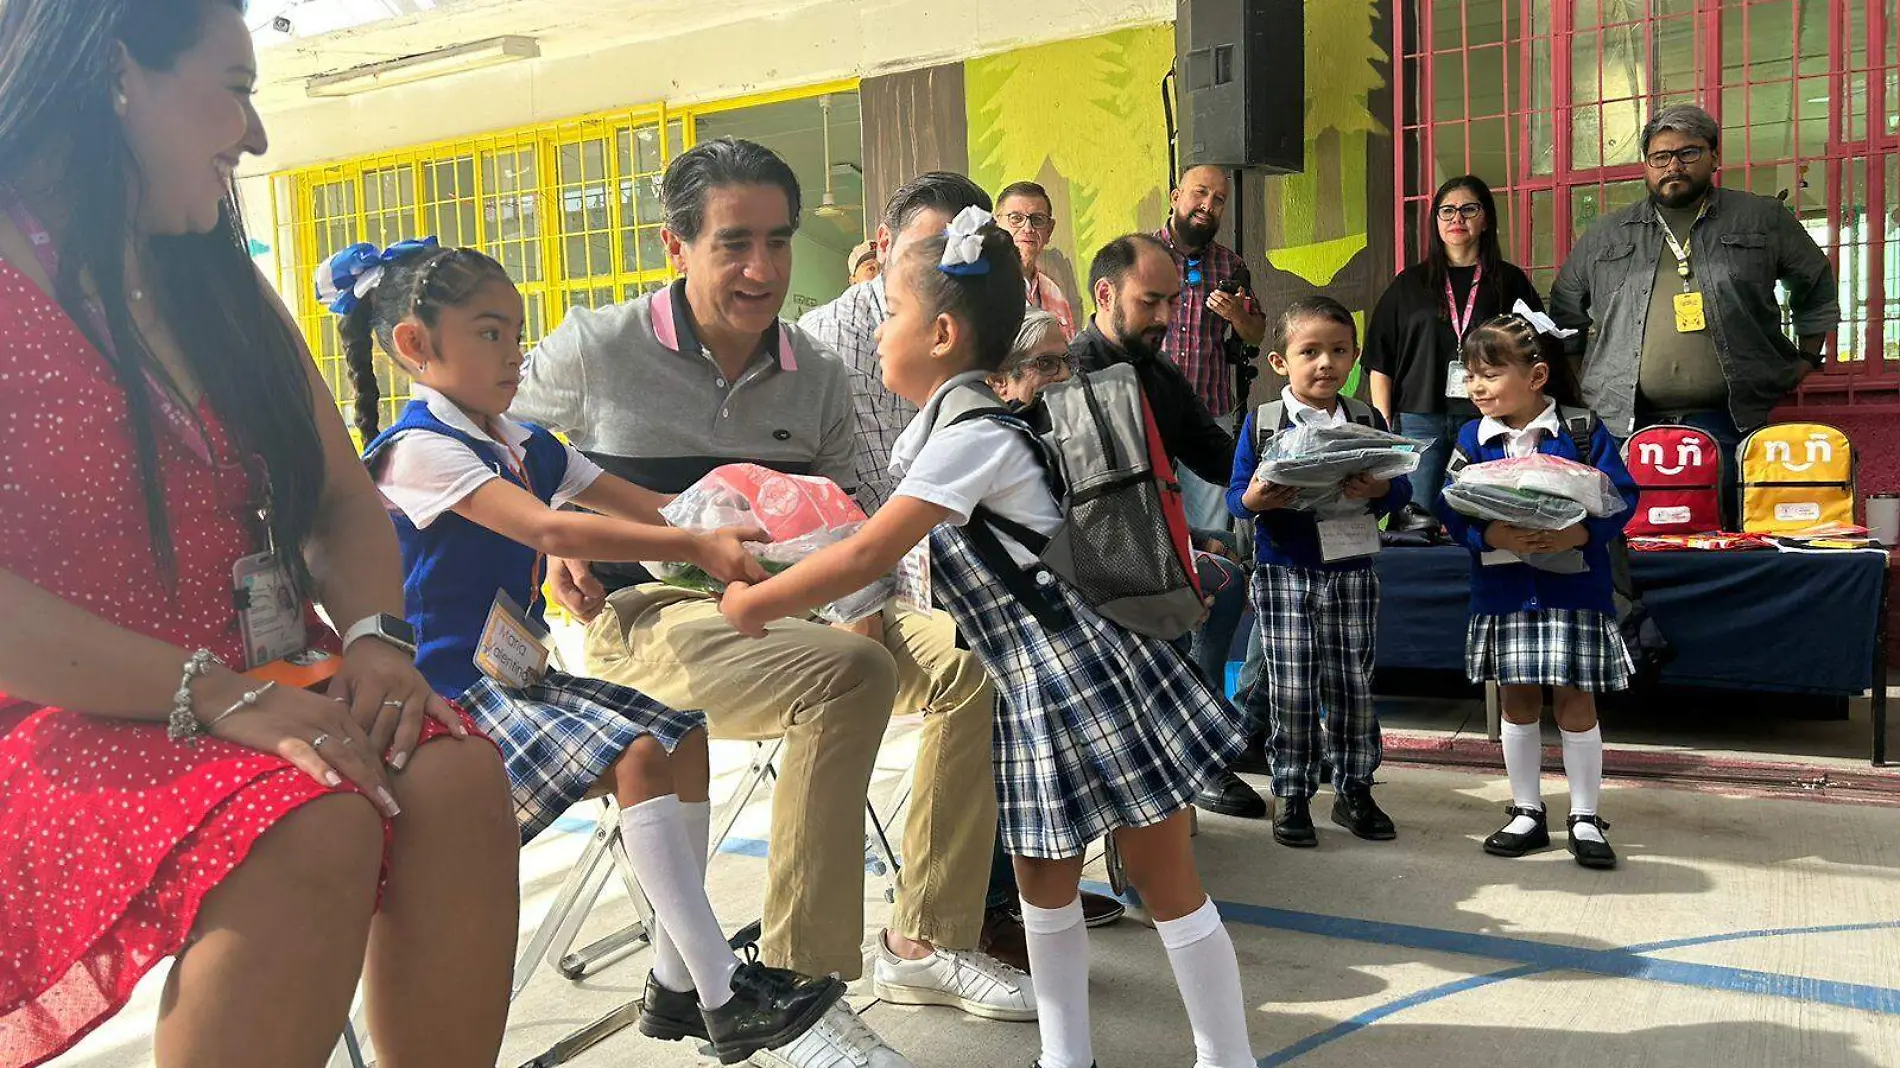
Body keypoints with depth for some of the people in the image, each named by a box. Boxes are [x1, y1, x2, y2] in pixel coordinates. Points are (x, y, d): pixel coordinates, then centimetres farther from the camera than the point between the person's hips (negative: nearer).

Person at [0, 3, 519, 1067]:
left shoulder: (224, 289, 15)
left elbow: (345, 501, 12)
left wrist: (377, 638, -8)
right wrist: (211, 693, -25)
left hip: (256, 687, 6)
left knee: (457, 775, -23)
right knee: (312, 821, -33)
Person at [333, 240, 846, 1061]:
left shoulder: (528, 447, 11)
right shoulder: (416, 449, -16)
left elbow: (648, 508, 7)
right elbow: (547, 529, -30)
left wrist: (730, 539, -10)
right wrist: (695, 547, -36)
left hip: (520, 676, 9)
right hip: (452, 694, -9)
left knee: (683, 734, 1)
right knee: (636, 754, -25)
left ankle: (676, 983, 5)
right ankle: (725, 999, -18)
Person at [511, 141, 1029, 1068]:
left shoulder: (816, 377, 9)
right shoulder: (597, 348, -3)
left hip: (782, 609, 6)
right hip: (646, 618, -5)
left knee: (973, 663, -14)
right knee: (850, 676, -34)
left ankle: (924, 941, -1)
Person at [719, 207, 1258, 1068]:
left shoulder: (971, 432, -18)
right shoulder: (959, 422, 12)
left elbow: (868, 555, -20)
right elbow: (894, 555, 17)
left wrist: (755, 606, -9)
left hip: (1089, 676, -10)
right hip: (1040, 689, 10)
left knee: (1165, 879, 4)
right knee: (1043, 877, 17)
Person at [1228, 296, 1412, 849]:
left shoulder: (1368, 420, 5)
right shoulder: (1261, 424, -1)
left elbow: (1400, 489, 6)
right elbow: (1235, 492, 1)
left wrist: (1380, 491, -16)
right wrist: (1253, 500, -21)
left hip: (1351, 569, 2)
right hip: (1283, 572, -2)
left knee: (1353, 683, 7)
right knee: (1290, 688, 1)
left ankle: (1354, 791, 23)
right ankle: (1292, 796, 14)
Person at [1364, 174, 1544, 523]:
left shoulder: (1510, 281, 11)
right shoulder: (1410, 283, 12)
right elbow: (1380, 361, 9)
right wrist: (1383, 428, 1)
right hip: (1420, 419, 1)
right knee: (1417, 521, -4)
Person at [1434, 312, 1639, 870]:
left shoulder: (1583, 430, -5)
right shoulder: (1471, 438, 1)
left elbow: (1621, 495, -7)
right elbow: (1452, 509, -4)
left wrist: (1581, 534, -23)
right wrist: (1492, 536, -22)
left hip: (1573, 586, -2)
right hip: (1503, 588, 2)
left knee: (1575, 699, 3)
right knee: (1518, 699, 10)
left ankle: (1585, 818, 17)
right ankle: (1527, 812, 24)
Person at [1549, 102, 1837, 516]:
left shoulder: (1762, 220, 11)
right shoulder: (1605, 237, 13)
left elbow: (1817, 285, 22)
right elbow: (1565, 315, 21)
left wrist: (1806, 361, 15)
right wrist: (1580, 384, 13)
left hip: (1729, 422, 0)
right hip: (1626, 424, 1)